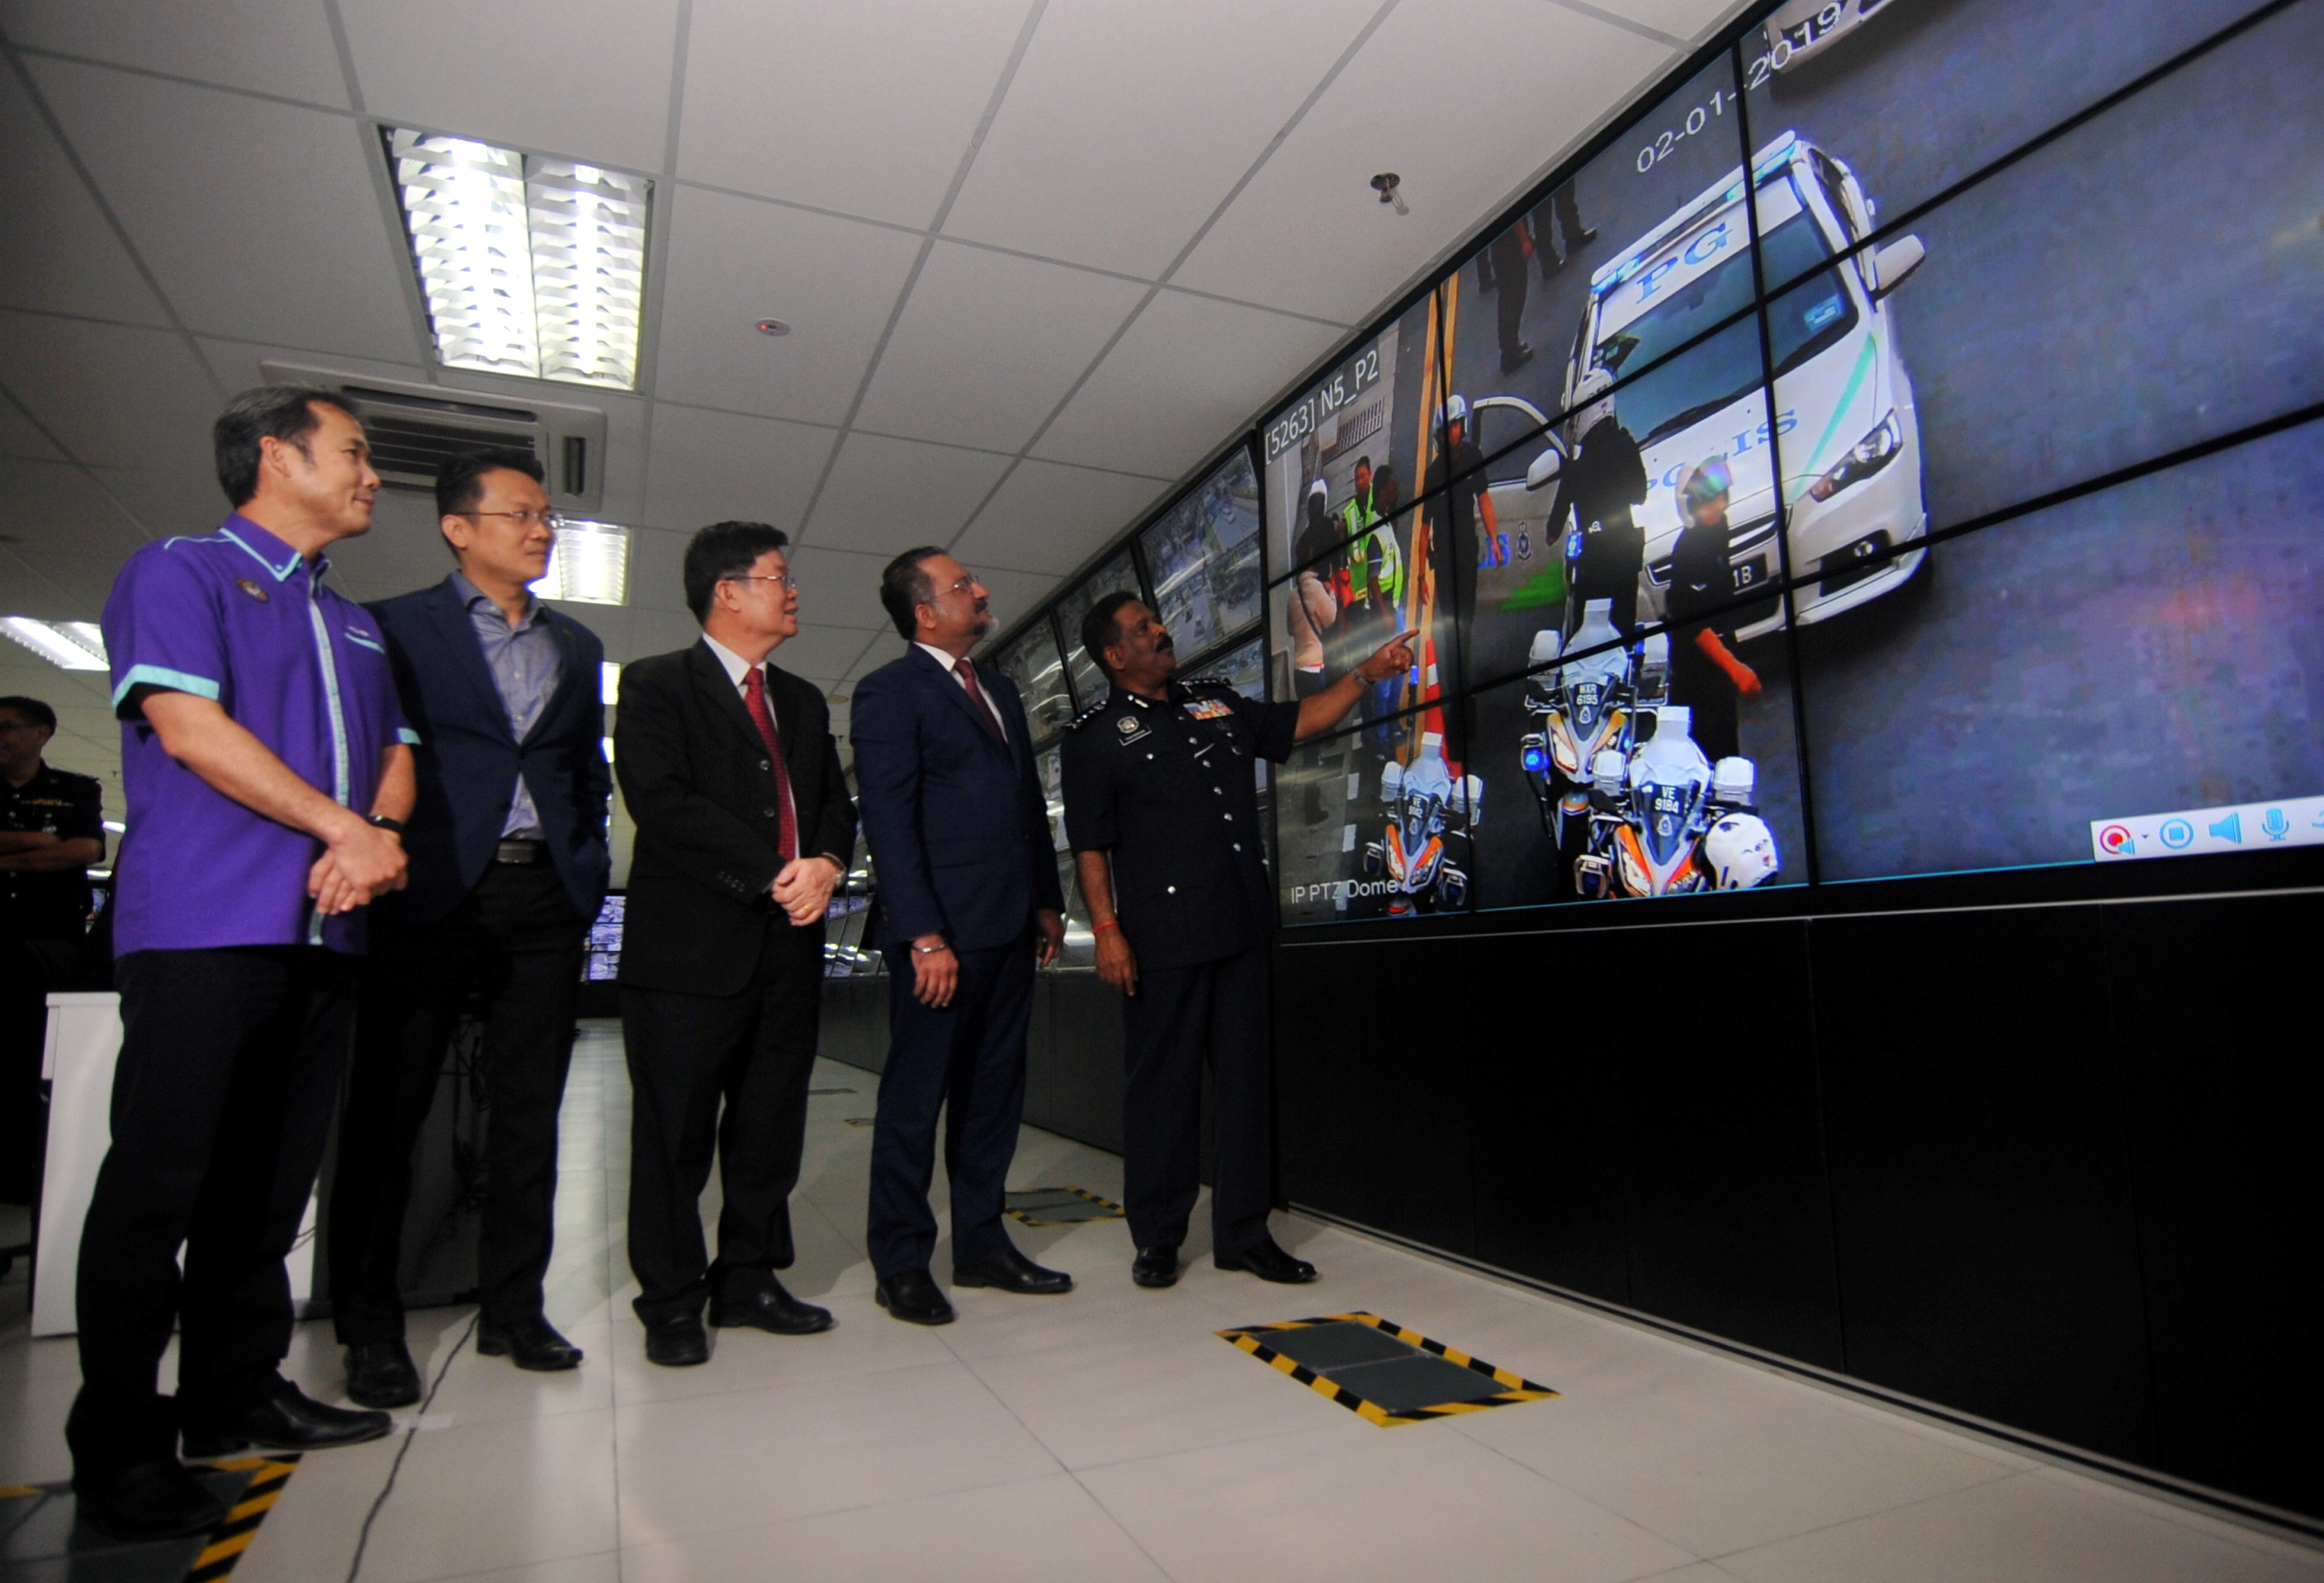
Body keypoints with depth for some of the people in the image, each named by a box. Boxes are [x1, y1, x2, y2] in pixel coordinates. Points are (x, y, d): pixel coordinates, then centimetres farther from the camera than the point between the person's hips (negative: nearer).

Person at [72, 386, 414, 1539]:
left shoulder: (355, 624, 22)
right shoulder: (179, 571, 1)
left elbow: (395, 753, 15)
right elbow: (188, 726, -12)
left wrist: (382, 836, -7)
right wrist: (345, 828, -12)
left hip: (324, 930, 7)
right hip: (203, 926, -6)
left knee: (269, 1181, 11)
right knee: (159, 1182, -2)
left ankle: (238, 1393, 23)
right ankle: (120, 1449, 10)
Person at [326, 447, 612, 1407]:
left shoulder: (575, 647, 16)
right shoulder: (396, 628, 3)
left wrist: (587, 866, 8)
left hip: (545, 899, 4)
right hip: (431, 897, -4)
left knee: (529, 1113, 8)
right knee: (386, 1114, 4)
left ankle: (512, 1309, 20)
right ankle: (370, 1327, 18)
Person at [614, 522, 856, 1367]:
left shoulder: (803, 701, 19)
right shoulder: (657, 684, 0)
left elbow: (836, 802, 16)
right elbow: (661, 801, -13)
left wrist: (826, 865, -7)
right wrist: (773, 875, -16)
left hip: (789, 945, 6)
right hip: (691, 946, -6)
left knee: (772, 1126, 11)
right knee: (676, 1132, 4)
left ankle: (749, 1279, 26)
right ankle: (673, 1302, 18)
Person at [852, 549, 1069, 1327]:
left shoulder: (997, 688, 19)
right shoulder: (890, 691, -4)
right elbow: (888, 821, -12)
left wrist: (1047, 902, 15)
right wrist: (923, 935, -19)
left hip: (1010, 927, 8)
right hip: (942, 930, -7)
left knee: (994, 1090, 13)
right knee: (916, 1095, 3)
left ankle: (981, 1244, 25)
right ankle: (901, 1263, 16)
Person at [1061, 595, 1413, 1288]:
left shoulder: (1216, 704, 16)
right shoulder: (1096, 736, -1)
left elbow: (1297, 722, 21)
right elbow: (1089, 844, -5)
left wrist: (1366, 673, 12)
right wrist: (1106, 929, -13)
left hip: (1241, 925, 5)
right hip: (1162, 934, -5)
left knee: (1245, 1078, 9)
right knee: (1163, 1082, 3)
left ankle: (1242, 1232, 21)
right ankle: (1157, 1237, 19)